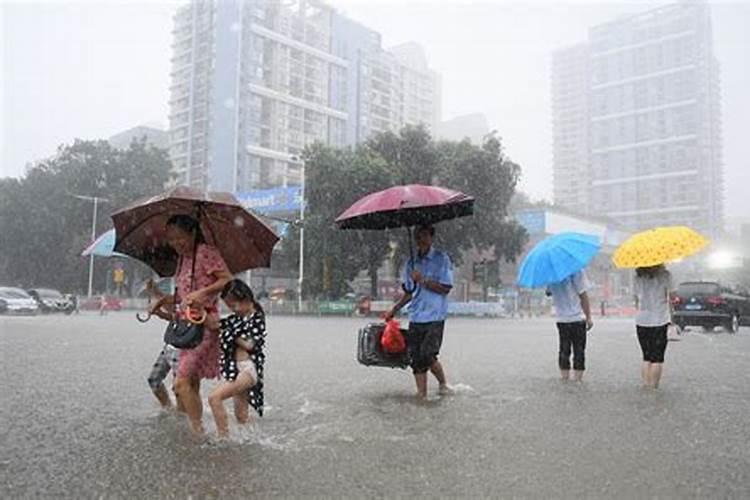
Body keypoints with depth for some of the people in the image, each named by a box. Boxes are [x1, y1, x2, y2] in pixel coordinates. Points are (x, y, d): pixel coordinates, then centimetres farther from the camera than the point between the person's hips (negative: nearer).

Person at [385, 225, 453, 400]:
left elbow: (445, 288, -9)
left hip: (435, 317, -5)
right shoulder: (411, 262, 14)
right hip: (415, 318, 5)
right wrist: (394, 309, 15)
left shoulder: (441, 259, -2)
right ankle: (421, 393, 11)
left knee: (427, 355, -12)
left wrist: (422, 281, -14)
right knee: (415, 357, 2)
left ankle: (443, 383, 14)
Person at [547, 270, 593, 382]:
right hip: (577, 318, -4)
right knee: (579, 351, 5)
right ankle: (577, 378, 5)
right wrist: (588, 317, -6)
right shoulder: (576, 270, -14)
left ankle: (564, 377, 12)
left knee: (564, 350, 11)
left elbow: (548, 292, 13)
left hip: (561, 319, 4)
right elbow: (583, 296, -12)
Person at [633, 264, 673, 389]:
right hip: (659, 321, -3)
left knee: (646, 357, 13)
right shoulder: (664, 275, -5)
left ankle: (646, 385, 10)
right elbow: (668, 299, -3)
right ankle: (653, 387, 3)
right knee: (657, 358, 4)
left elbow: (637, 301, 8)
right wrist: (670, 318, 6)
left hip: (641, 322, 3)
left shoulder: (638, 277, 5)